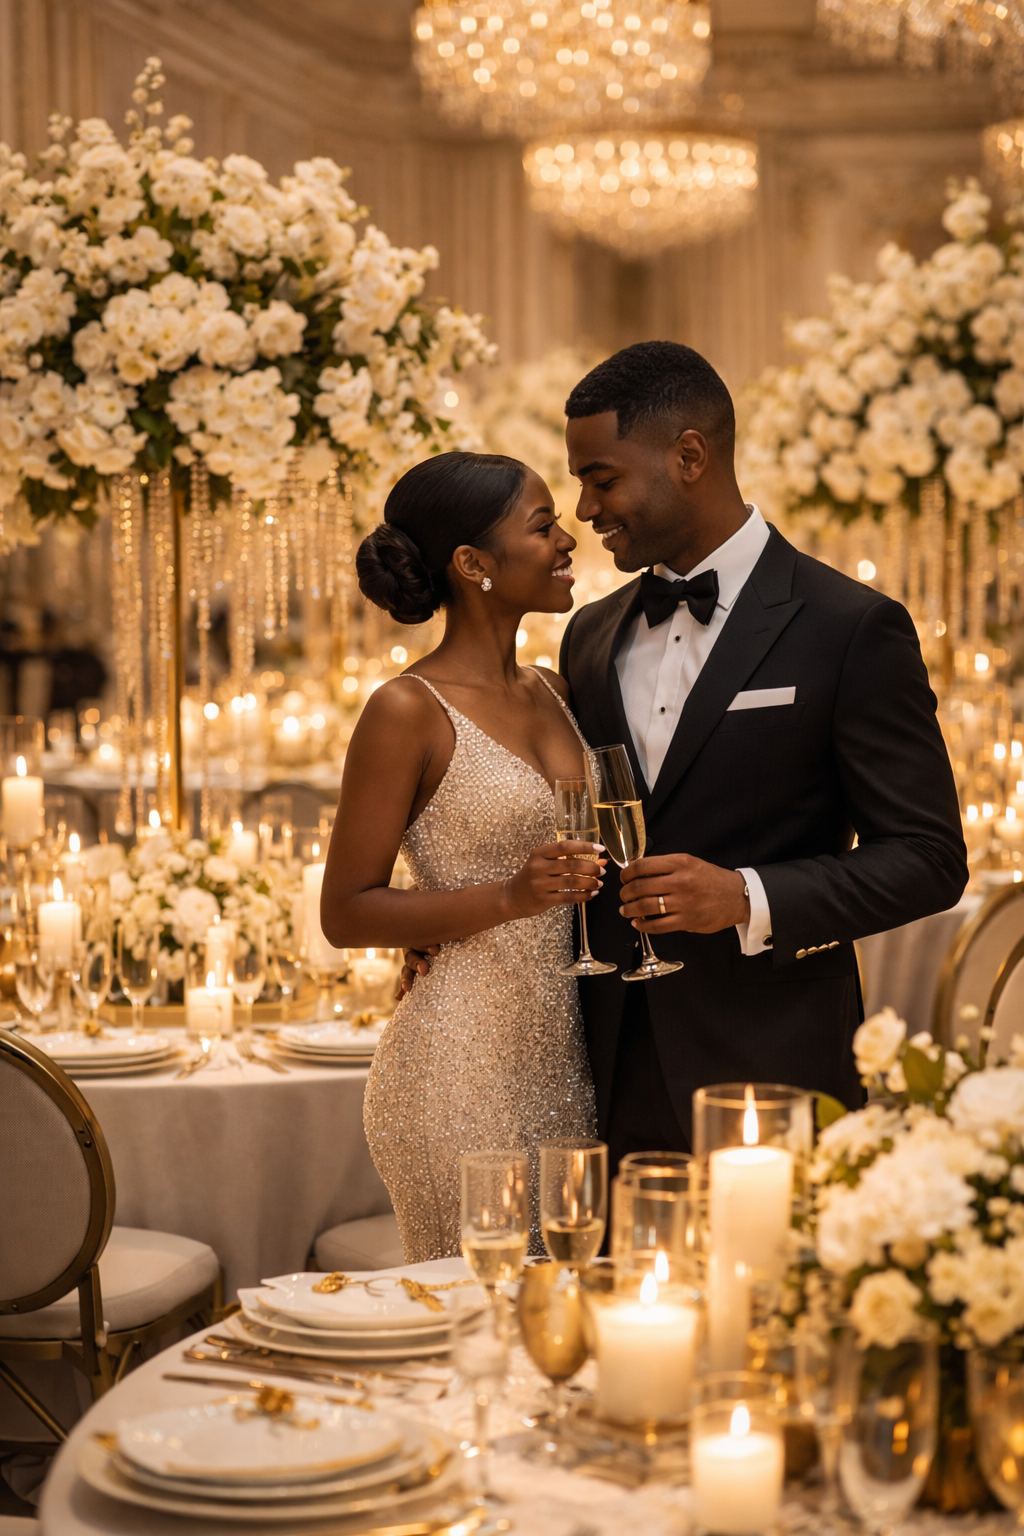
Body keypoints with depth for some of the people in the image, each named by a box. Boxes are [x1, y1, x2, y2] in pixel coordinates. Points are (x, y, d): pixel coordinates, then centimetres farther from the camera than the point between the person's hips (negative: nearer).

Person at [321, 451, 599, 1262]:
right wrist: (508, 898, -19)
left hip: (569, 1052, 7)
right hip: (465, 1067, -7)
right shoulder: (409, 711, -10)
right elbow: (346, 912, -9)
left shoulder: (551, 692, 10)